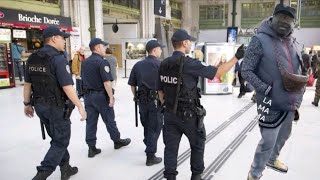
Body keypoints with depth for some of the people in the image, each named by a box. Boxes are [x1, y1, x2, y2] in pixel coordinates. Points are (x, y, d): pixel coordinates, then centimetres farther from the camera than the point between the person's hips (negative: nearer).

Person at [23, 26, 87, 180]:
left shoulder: (32, 58, 6)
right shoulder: (58, 58, -18)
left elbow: (27, 84, 11)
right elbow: (67, 87, -23)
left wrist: (27, 104, 20)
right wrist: (80, 107, -17)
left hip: (40, 105, 8)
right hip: (57, 107, -8)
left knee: (57, 138, 21)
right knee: (61, 141, 6)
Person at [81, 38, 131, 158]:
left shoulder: (85, 62, 9)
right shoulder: (102, 62, -16)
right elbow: (107, 82, -21)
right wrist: (111, 97, -16)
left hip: (88, 95, 7)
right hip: (101, 95, -7)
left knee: (91, 122, 7)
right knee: (109, 120, 8)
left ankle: (91, 148, 11)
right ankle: (117, 141, 25)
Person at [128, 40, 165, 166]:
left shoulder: (138, 65, 6)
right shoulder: (160, 65, -10)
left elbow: (132, 85, 8)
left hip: (142, 100, 5)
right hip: (155, 100, -5)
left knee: (146, 125, 22)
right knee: (155, 127, 5)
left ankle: (148, 146, 42)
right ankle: (150, 156, 7)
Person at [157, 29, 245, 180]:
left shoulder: (163, 64, 2)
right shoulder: (189, 63, -17)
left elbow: (160, 90, 9)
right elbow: (218, 73, -14)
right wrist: (236, 57, -6)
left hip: (170, 114, 5)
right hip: (189, 115, -5)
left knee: (171, 148, 11)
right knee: (197, 145, 17)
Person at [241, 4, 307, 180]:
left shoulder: (290, 41, 8)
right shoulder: (260, 40, -13)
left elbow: (298, 69, 20)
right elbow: (246, 70, -16)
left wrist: (300, 83, 3)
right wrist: (267, 89, -21)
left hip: (290, 101, 8)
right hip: (272, 102, -7)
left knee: (283, 136, 25)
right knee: (268, 142, -2)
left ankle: (272, 159, 52)